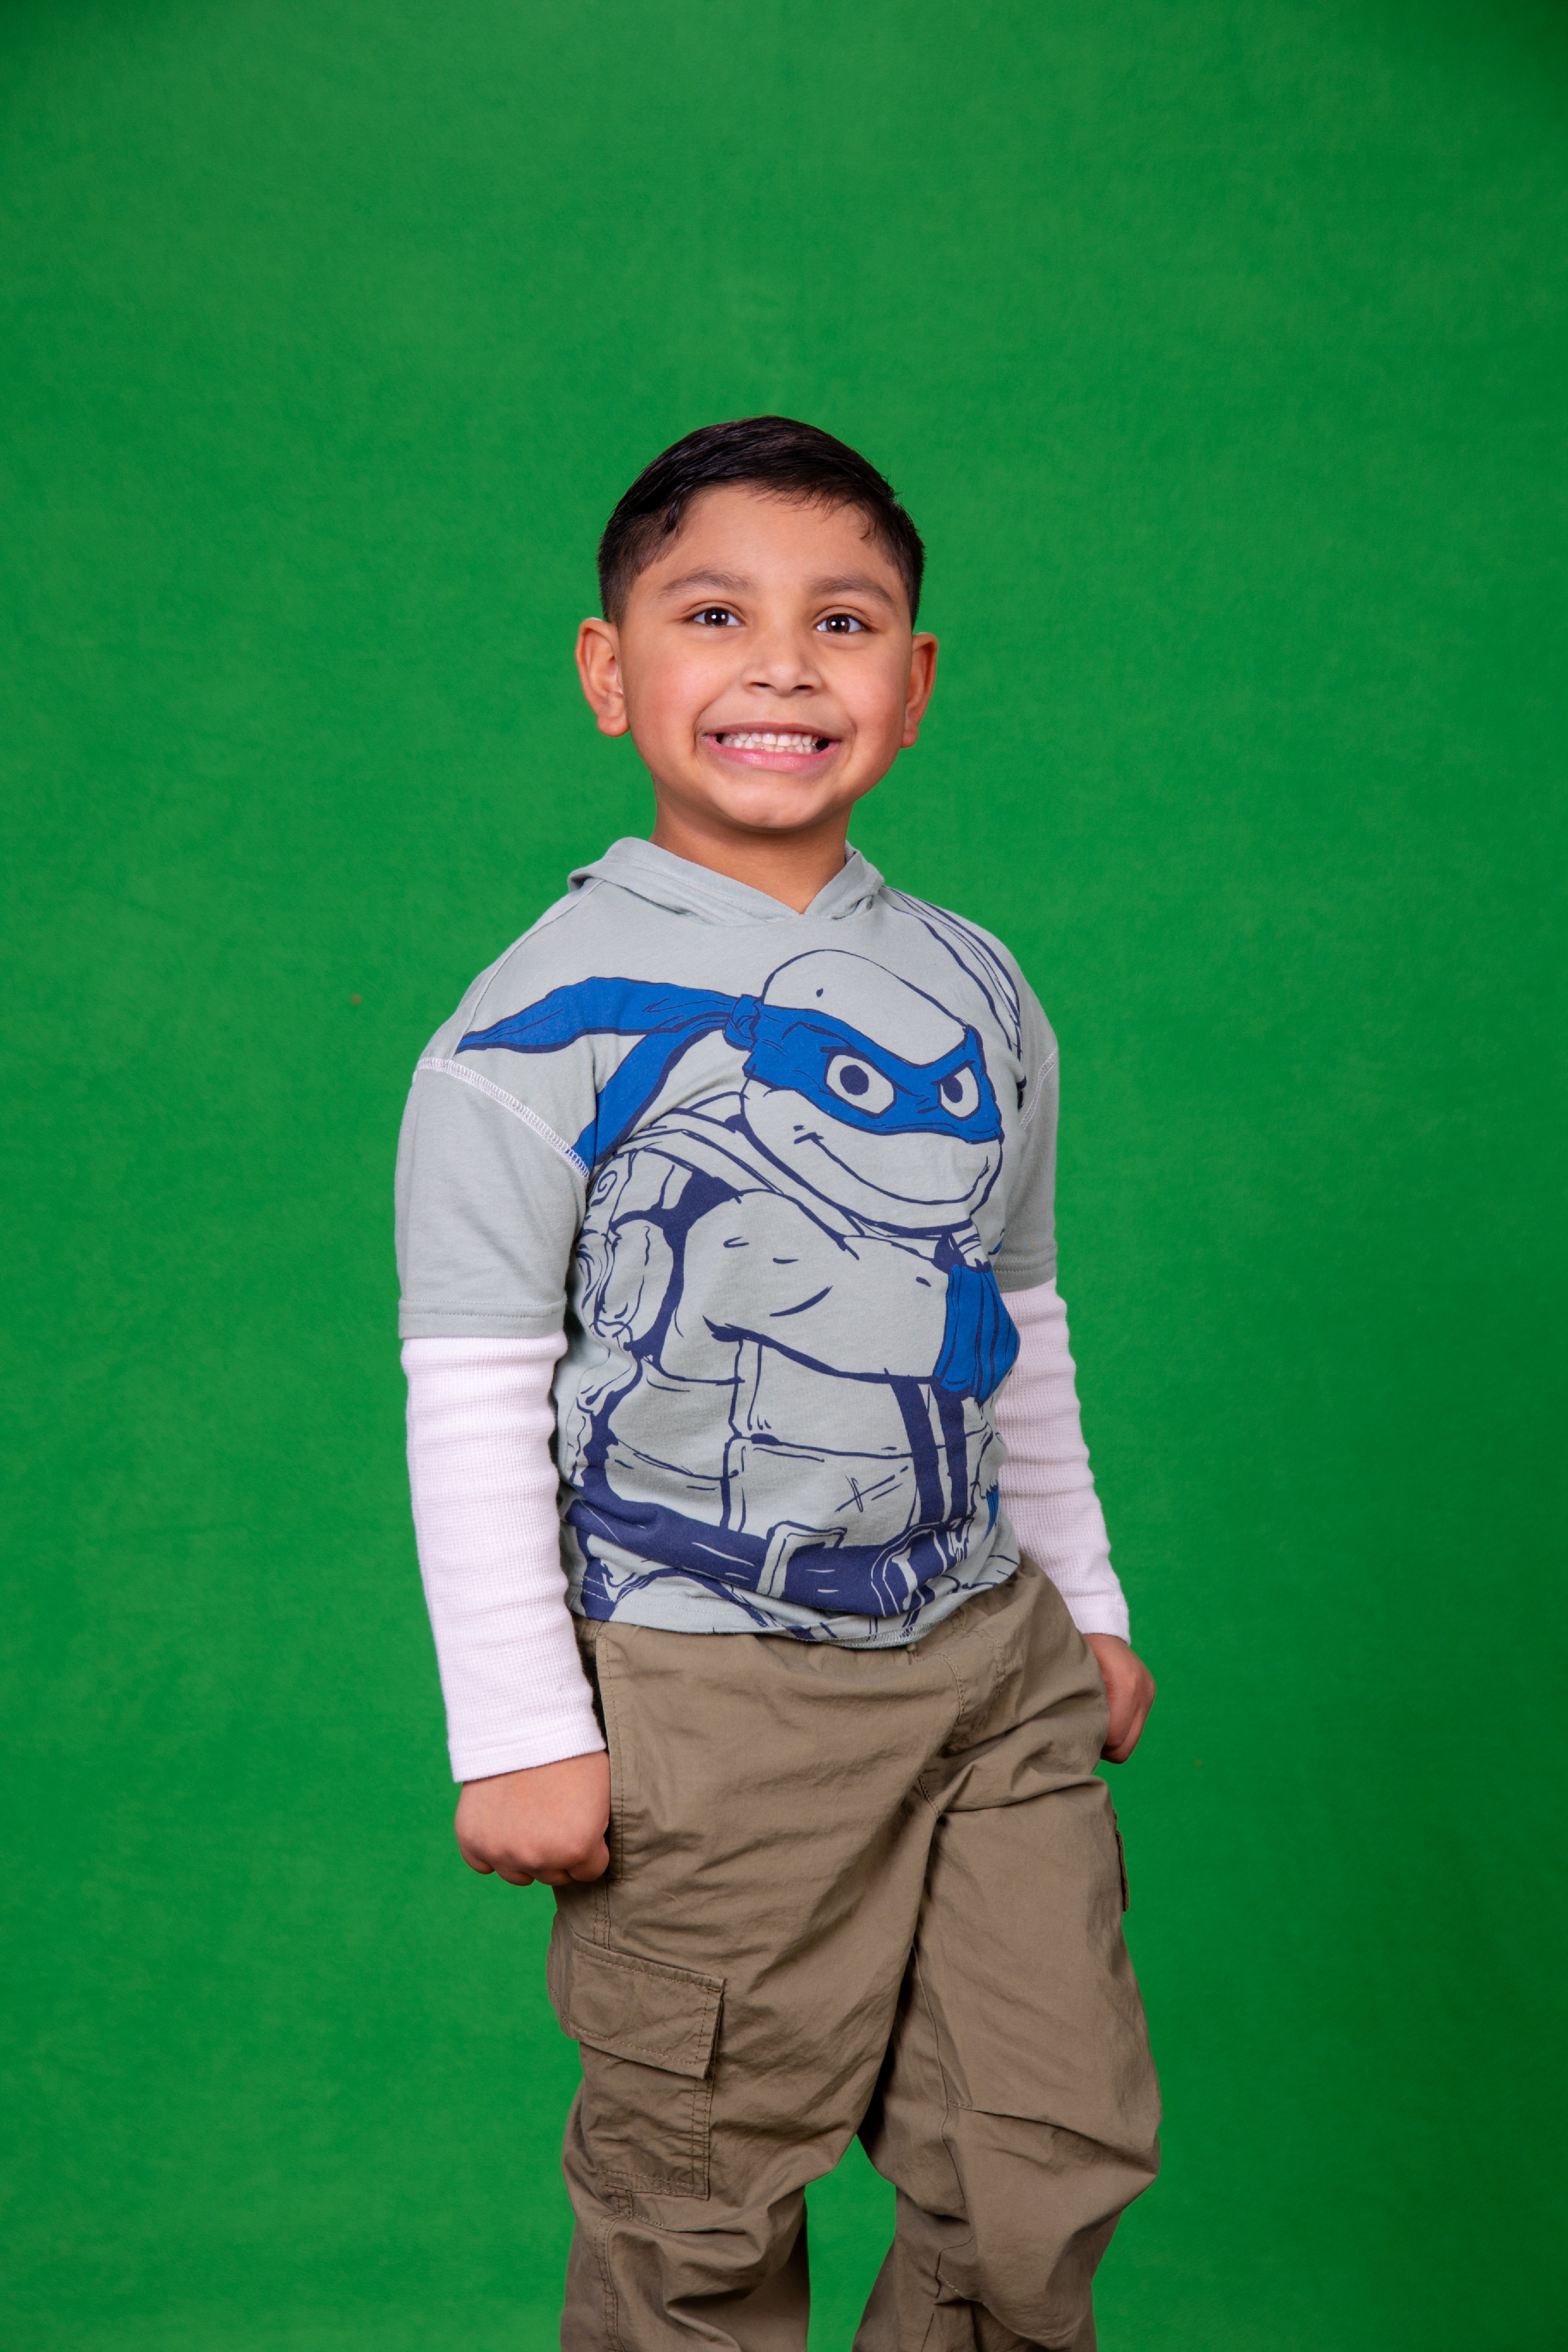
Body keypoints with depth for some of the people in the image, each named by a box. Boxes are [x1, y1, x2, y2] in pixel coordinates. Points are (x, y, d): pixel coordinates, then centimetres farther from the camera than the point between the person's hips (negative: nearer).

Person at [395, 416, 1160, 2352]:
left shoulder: (975, 995, 7)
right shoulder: (549, 1025, -11)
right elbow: (472, 1398, -11)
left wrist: (1084, 1604, 19)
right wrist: (520, 1734, -11)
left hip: (990, 1653, 5)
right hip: (706, 1699, -5)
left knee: (1059, 2164, 13)